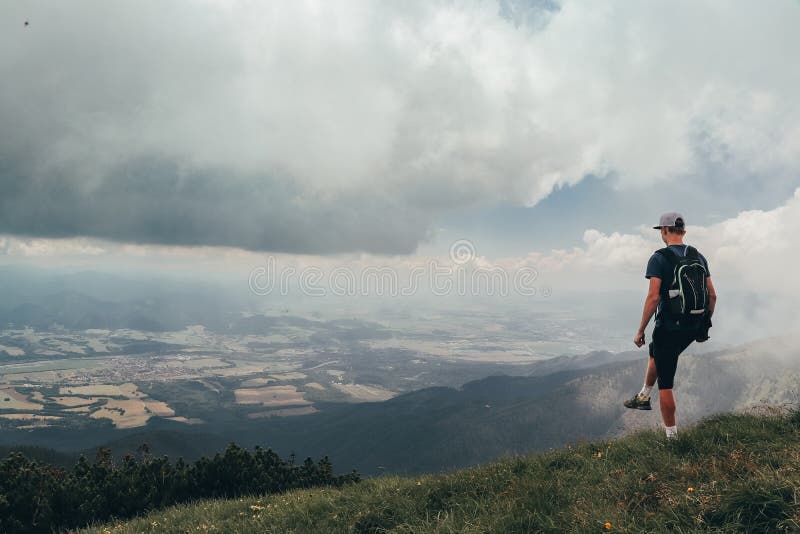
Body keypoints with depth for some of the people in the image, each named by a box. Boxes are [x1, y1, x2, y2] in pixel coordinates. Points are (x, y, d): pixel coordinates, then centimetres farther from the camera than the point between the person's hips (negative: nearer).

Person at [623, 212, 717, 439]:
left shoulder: (659, 258, -12)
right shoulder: (699, 257, 6)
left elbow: (653, 297, -19)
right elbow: (712, 295, 8)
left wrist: (640, 331, -12)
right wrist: (705, 325, 19)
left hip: (668, 327, -7)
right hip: (693, 328, 7)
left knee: (665, 384, 4)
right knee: (655, 352, 33)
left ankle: (672, 435, 11)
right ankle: (643, 397, 42)